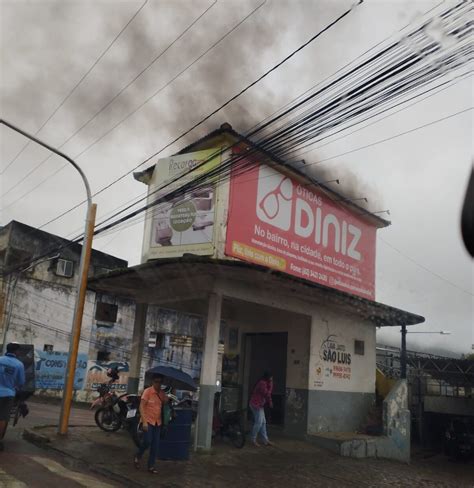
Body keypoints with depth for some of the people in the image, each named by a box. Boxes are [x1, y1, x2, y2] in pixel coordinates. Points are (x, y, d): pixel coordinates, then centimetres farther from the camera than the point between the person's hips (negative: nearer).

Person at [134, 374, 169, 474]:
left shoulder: (162, 393, 5)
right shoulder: (147, 391, -11)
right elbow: (141, 407, -14)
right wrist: (144, 421, -20)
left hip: (157, 422, 5)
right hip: (148, 421, -5)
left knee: (155, 445, 5)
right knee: (147, 442, -10)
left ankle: (151, 466, 16)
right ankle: (137, 457, 19)